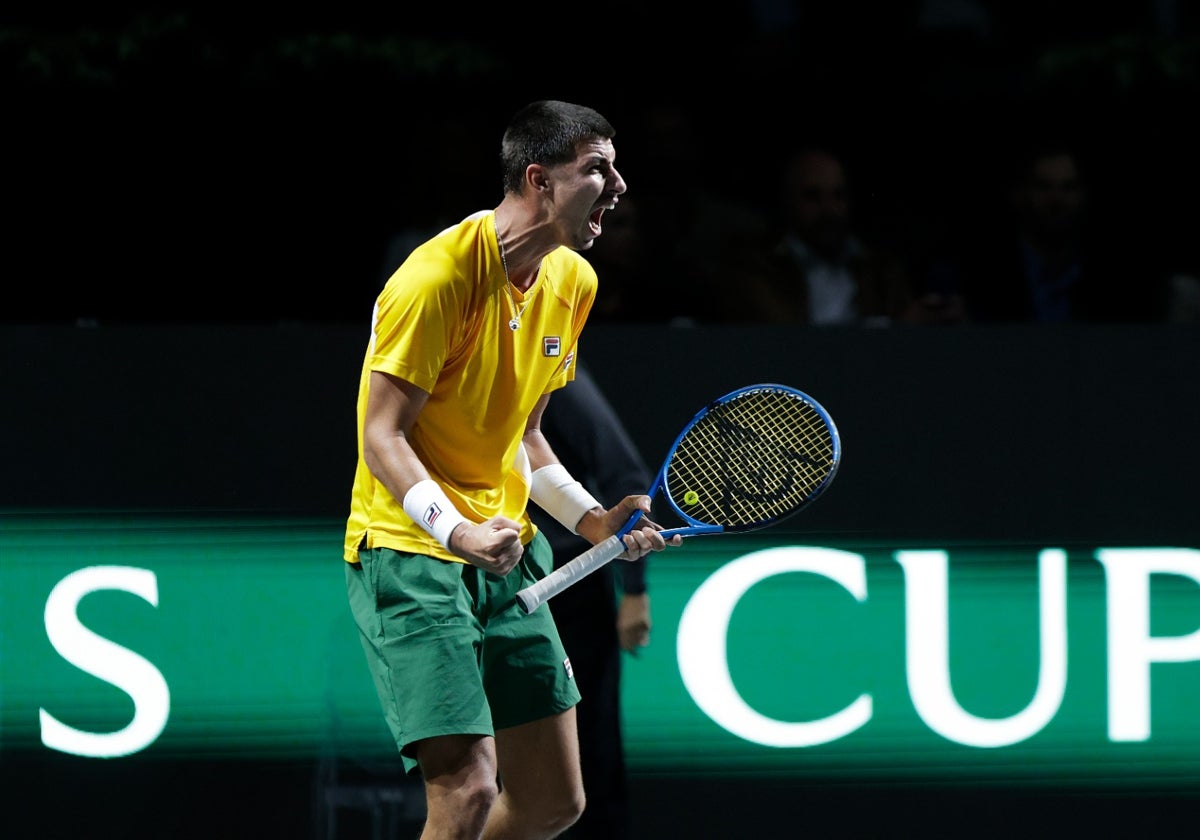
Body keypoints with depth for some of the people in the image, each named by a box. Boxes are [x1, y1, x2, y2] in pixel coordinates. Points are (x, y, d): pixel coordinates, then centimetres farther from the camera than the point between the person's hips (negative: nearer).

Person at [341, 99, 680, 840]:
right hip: (410, 551, -8)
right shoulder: (440, 276, -18)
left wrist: (591, 519, 5)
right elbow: (383, 437, -18)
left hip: (508, 554, 8)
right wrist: (456, 531, -32)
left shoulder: (574, 282, 8)